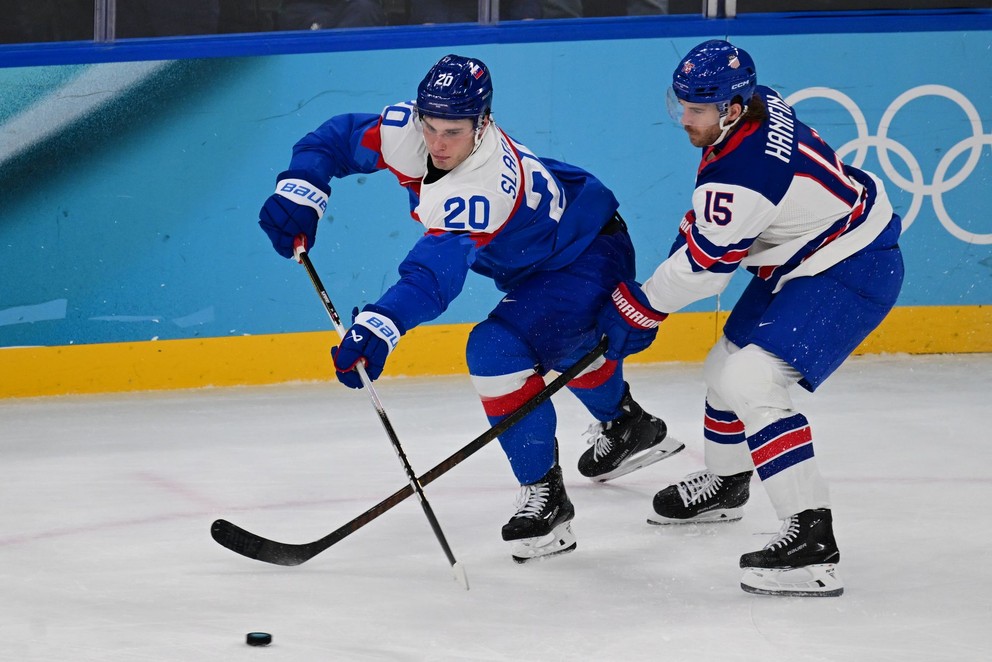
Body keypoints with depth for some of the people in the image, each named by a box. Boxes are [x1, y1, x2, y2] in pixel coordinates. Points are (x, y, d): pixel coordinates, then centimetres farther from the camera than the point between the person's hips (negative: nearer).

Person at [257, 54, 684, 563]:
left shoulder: (487, 187, -42)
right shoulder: (406, 131, -21)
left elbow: (435, 271, -51)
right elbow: (338, 139, -7)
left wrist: (378, 328, -63)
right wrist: (297, 192, -23)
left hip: (589, 258, -10)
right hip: (534, 262, 10)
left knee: (497, 349, -28)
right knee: (563, 342, 35)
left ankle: (544, 496, -16)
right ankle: (628, 428, 65)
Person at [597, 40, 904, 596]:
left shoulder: (742, 173, -31)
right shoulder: (761, 105, -4)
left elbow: (702, 267, -21)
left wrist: (634, 313, -8)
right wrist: (691, 231, 17)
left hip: (851, 273, -11)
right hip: (802, 259, 11)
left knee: (750, 382, -24)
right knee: (727, 366, 22)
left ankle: (812, 539, -27)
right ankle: (725, 484, 50)